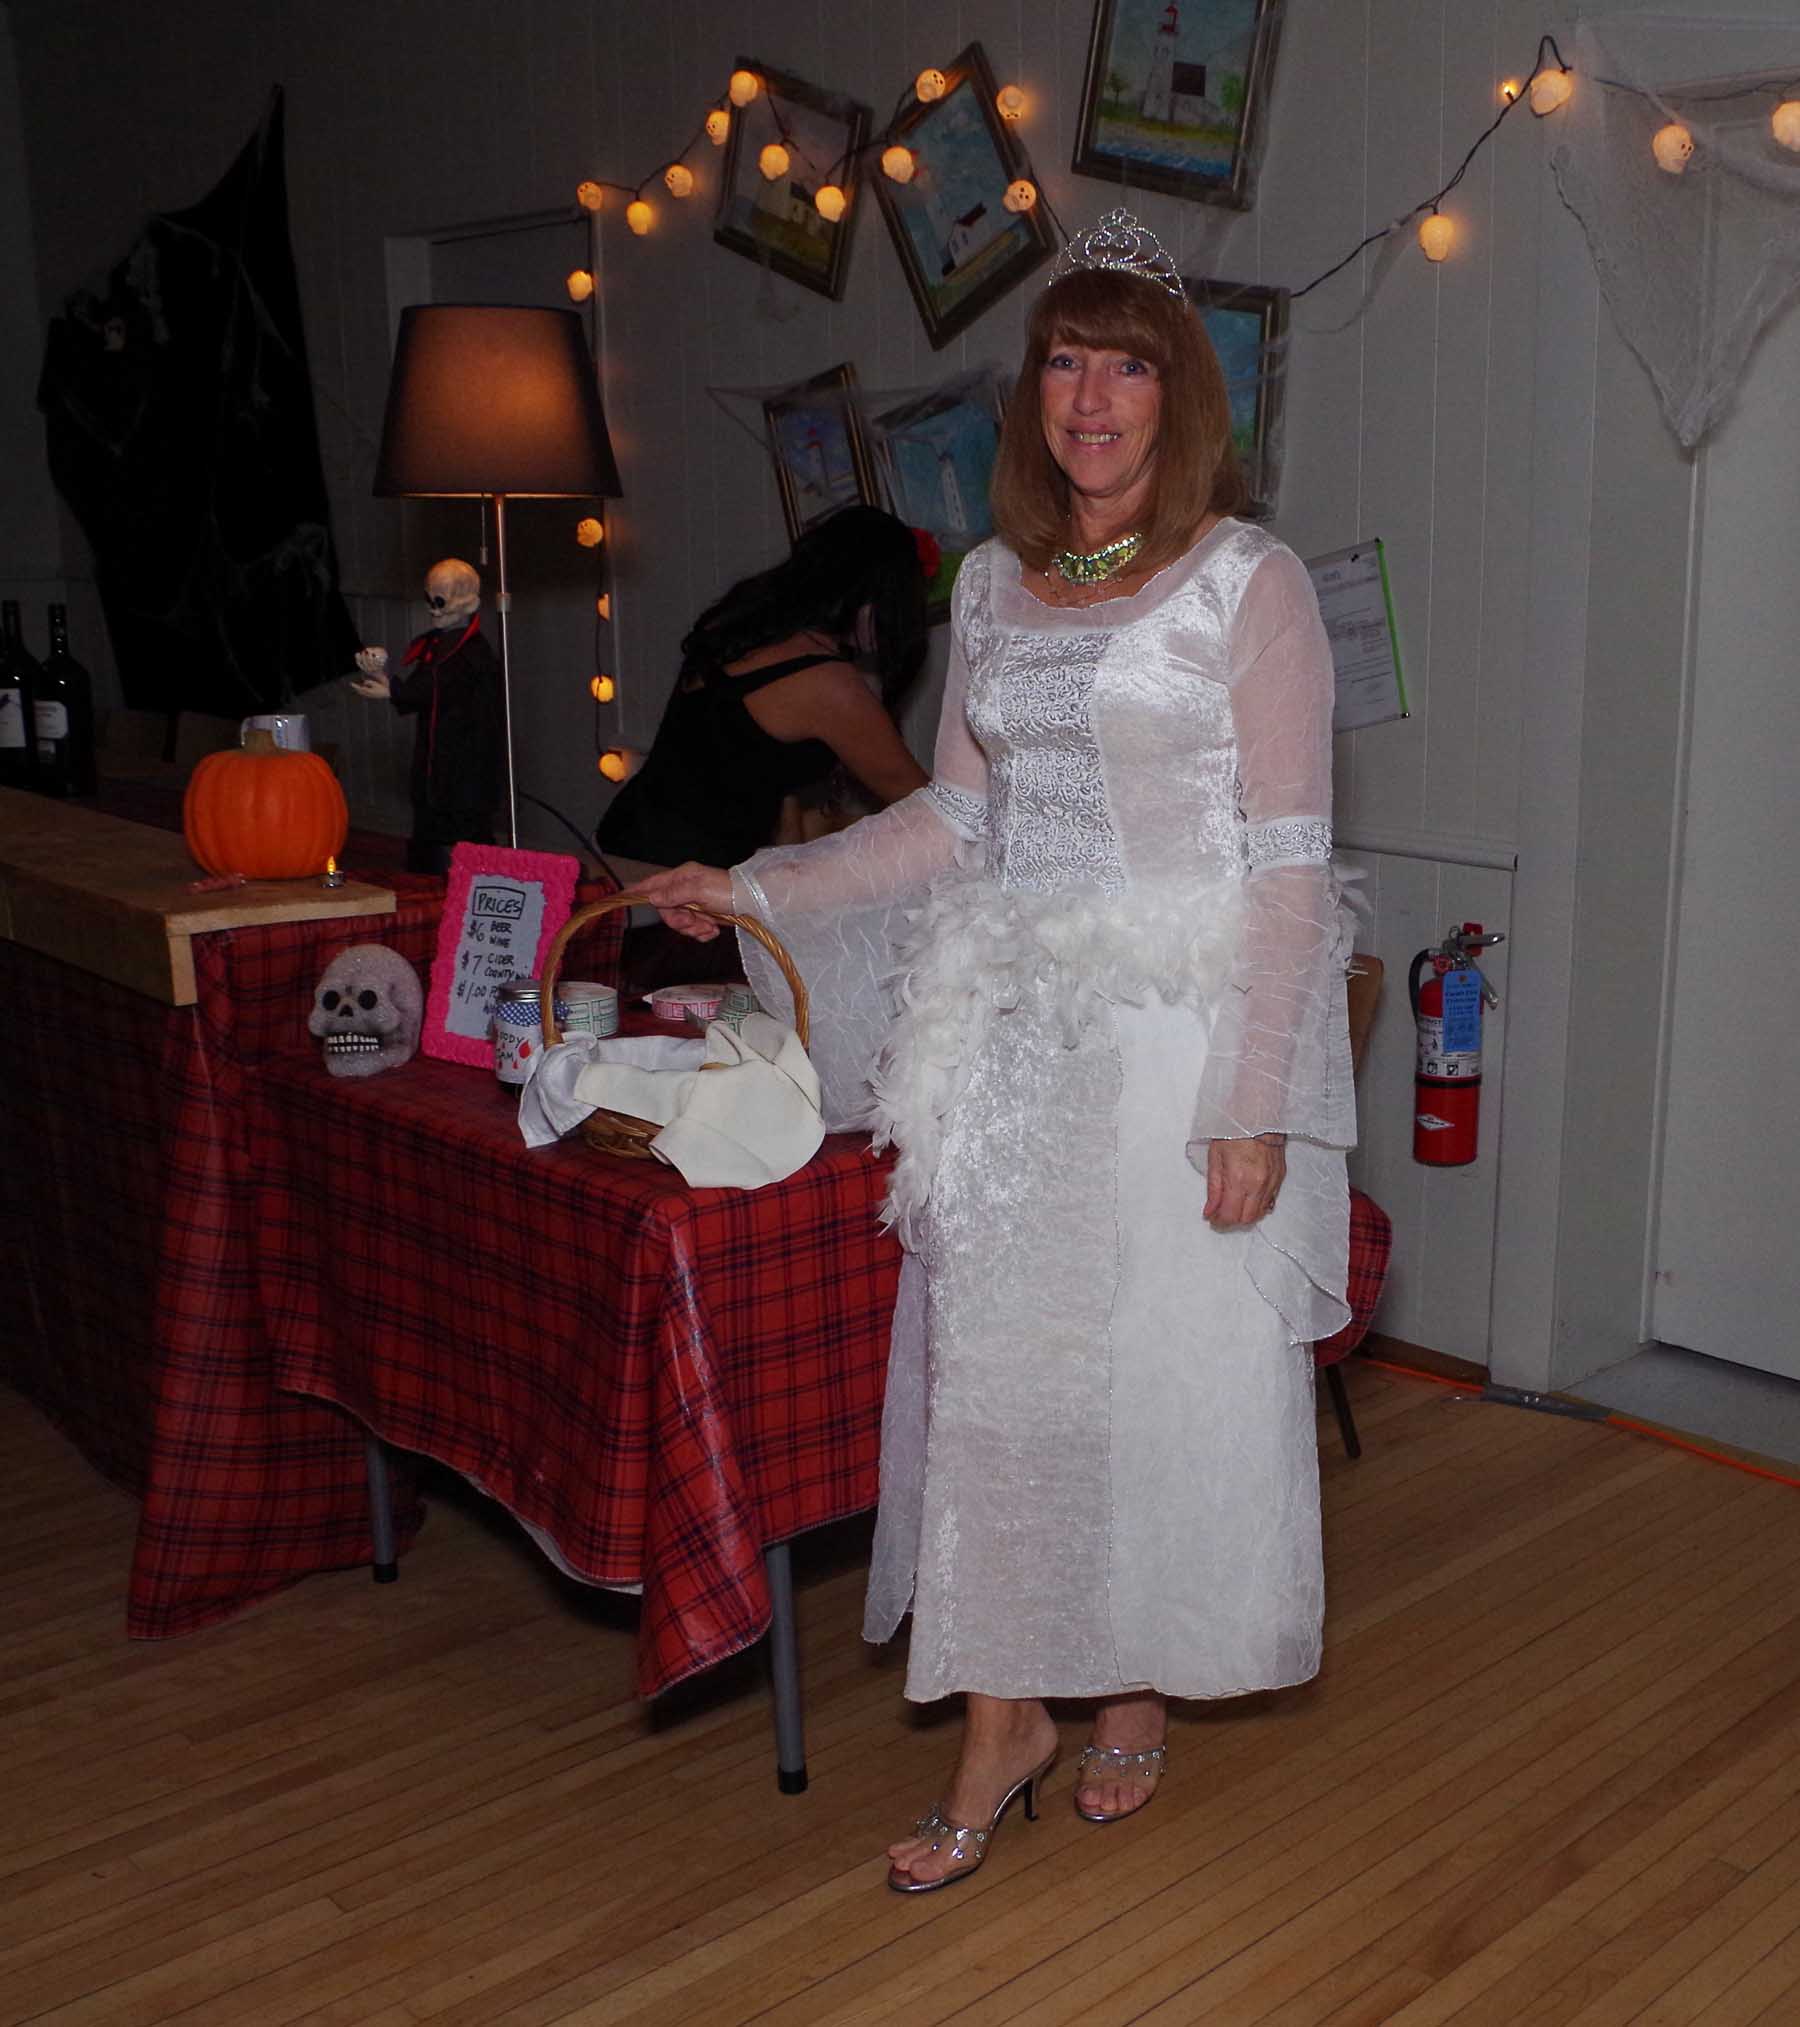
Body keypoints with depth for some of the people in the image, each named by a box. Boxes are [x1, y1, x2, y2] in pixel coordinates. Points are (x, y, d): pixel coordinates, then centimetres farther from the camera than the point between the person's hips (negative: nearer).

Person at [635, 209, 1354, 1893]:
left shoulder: (1249, 582, -7)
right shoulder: (992, 580, 10)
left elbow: (1288, 866, -10)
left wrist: (1255, 1108, -14)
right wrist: (760, 891, 8)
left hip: (1180, 1030, -5)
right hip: (1013, 1033, 5)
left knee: (1168, 1365, 5)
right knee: (987, 1363, 6)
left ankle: (1139, 1687, 30)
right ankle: (1001, 1722, 21)